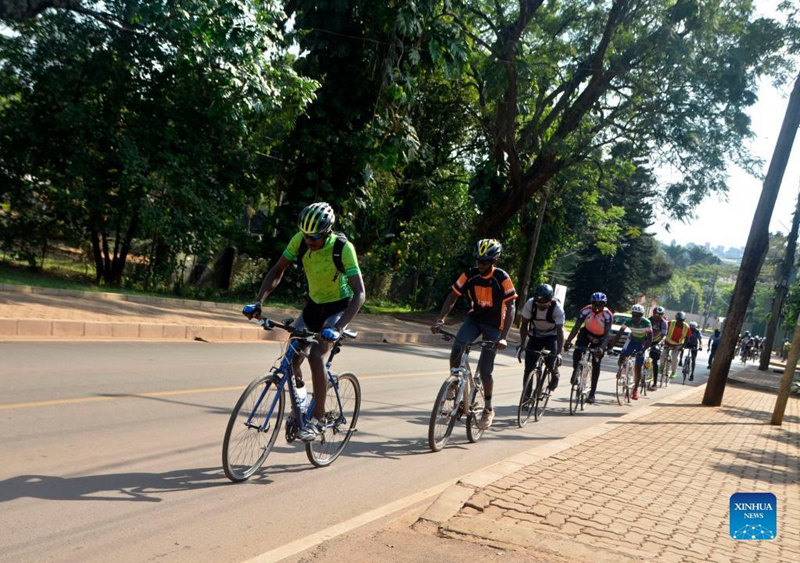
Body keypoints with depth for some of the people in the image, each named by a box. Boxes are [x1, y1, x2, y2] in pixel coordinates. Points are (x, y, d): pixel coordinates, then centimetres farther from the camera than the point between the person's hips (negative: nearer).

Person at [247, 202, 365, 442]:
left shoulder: (343, 248, -29)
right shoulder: (300, 240, -16)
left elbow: (359, 293, -33)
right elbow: (276, 272, -6)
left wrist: (338, 328, -44)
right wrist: (259, 301, -20)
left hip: (339, 307, -5)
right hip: (314, 304, 5)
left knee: (315, 355, -24)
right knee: (292, 356, -8)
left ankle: (318, 419, -13)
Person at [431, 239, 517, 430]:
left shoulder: (502, 278, -19)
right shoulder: (470, 275, -11)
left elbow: (510, 308, -20)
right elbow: (452, 298, -6)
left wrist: (503, 337, -30)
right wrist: (440, 320, -21)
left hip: (493, 325, -3)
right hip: (474, 319, 3)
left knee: (485, 370, -5)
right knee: (457, 347, -27)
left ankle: (488, 410, 17)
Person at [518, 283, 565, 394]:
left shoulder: (557, 308, -28)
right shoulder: (530, 304, -23)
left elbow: (560, 331, -29)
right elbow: (524, 325, -16)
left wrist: (559, 353, -38)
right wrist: (521, 345, -25)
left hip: (552, 336, -2)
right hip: (535, 335, 2)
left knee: (550, 363, -23)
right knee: (528, 369, -7)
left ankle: (555, 375, 13)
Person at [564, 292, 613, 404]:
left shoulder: (607, 315, -29)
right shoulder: (585, 311, -26)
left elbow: (607, 333, -34)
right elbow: (576, 327, -30)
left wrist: (601, 347, -50)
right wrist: (568, 341, -44)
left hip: (600, 338, -1)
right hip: (587, 333, 1)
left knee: (596, 363, -4)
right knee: (577, 351, -27)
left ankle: (592, 393, 3)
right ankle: (575, 371, 2)